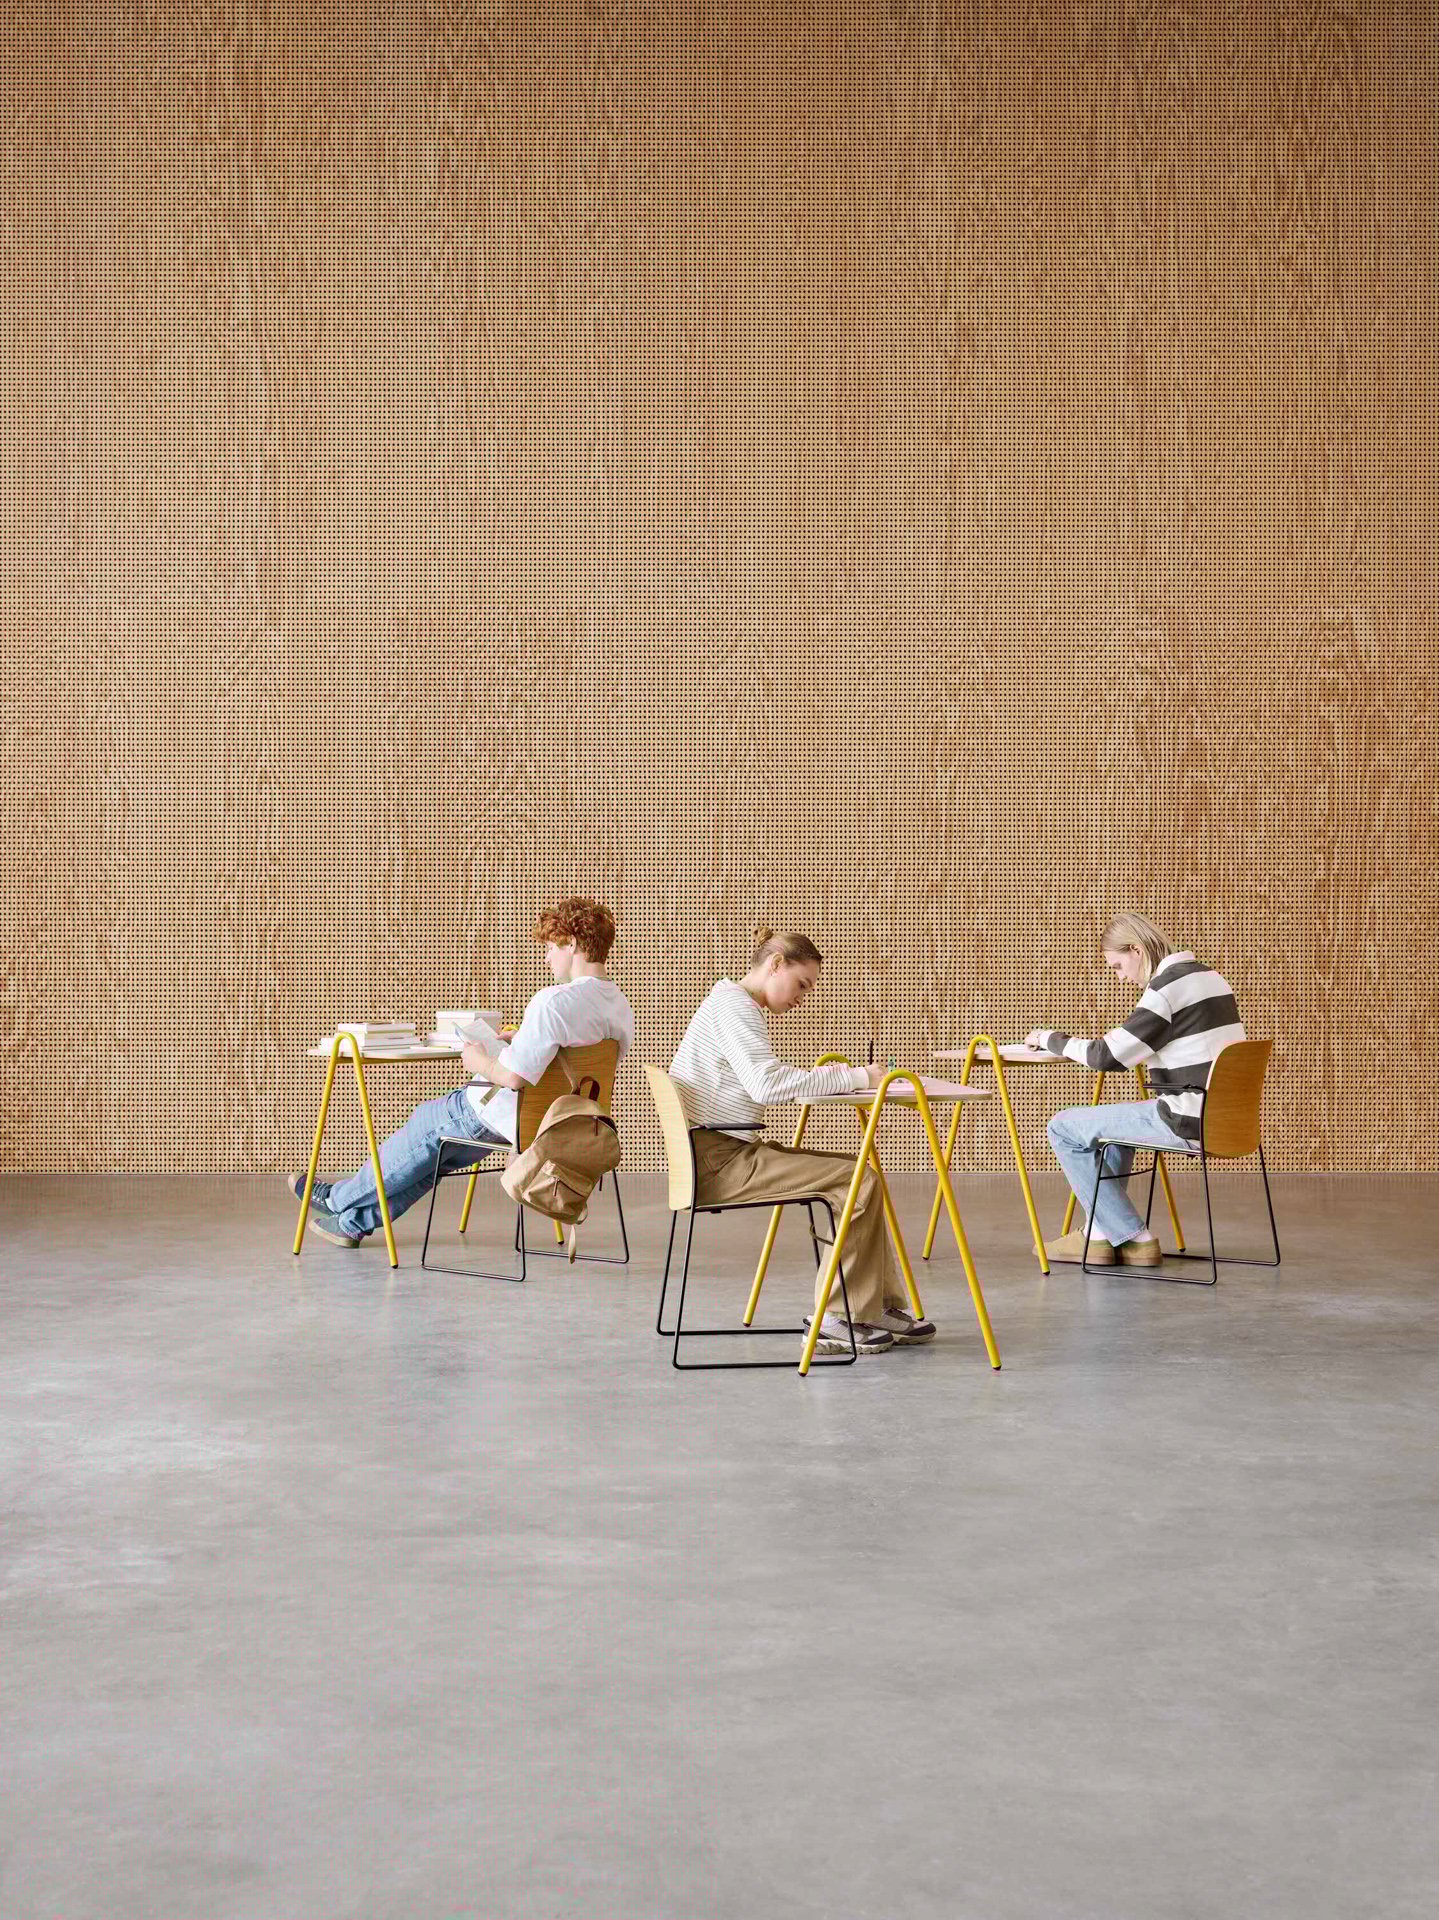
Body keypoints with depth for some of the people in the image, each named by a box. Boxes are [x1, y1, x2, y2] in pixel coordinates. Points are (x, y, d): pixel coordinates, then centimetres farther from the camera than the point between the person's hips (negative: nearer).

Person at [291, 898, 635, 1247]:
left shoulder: (554, 1002, -30)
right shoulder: (620, 1007, -3)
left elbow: (514, 1076, -32)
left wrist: (481, 1062, -12)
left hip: (508, 1118, -8)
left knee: (428, 1122, 17)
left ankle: (340, 1198, 37)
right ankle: (353, 1220, 34)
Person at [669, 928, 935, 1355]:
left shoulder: (734, 1003, 22)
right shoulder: (733, 1004, -12)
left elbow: (765, 1082, 19)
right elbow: (766, 1084, -24)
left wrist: (827, 1077, 3)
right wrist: (854, 1077, -18)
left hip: (729, 1153, 11)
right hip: (717, 1162, -11)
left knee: (858, 1170, 11)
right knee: (858, 1180, -17)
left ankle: (880, 1306, 9)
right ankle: (838, 1320, -11)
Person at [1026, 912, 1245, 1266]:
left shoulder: (1167, 988, -15)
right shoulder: (1209, 977, 13)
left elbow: (1106, 1057, -14)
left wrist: (1051, 1039, 3)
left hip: (1190, 1125, -10)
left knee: (1064, 1127, 1)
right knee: (1115, 1116, 33)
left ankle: (1132, 1238, 6)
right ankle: (1101, 1234, 28)